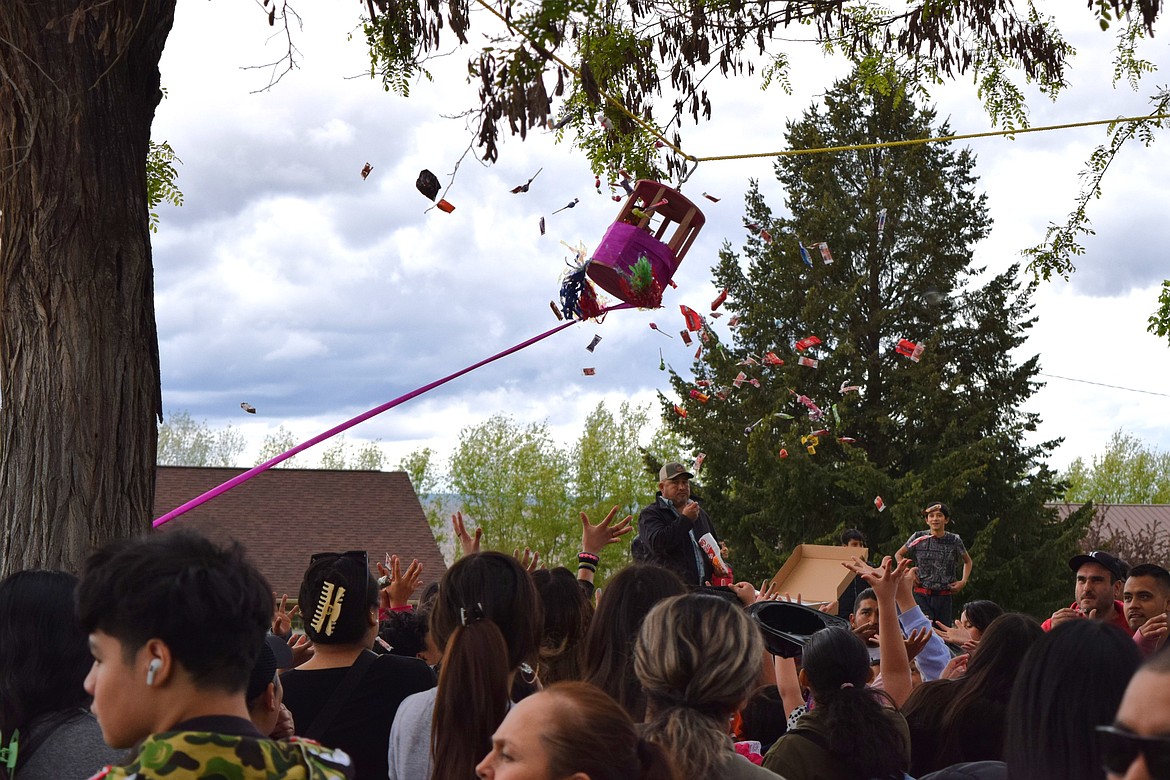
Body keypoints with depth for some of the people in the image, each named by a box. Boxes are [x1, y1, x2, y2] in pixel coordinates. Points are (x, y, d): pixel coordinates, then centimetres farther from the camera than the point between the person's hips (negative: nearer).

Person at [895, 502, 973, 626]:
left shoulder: (954, 540, 1)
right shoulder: (919, 538, -2)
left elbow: (968, 561, 19)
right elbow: (898, 555, 13)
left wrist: (963, 581, 5)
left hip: (944, 597, 2)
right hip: (922, 595, -2)